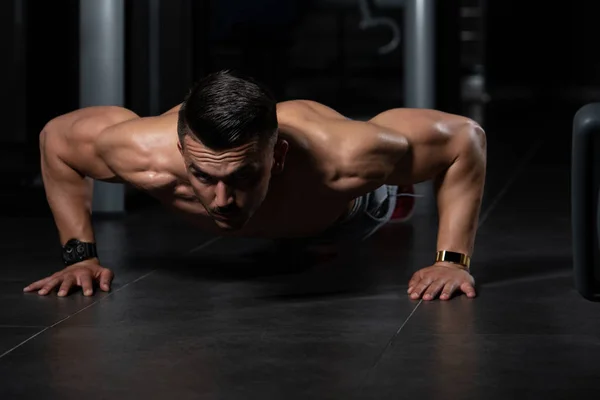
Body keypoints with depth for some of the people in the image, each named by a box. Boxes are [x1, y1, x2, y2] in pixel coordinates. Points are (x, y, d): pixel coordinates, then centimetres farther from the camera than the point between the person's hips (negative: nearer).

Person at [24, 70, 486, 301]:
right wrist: (79, 253, -25)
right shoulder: (146, 153, -47)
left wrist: (452, 259, -38)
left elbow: (466, 137, -35)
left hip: (343, 213, -1)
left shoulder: (342, 157, -51)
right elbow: (56, 137, -24)